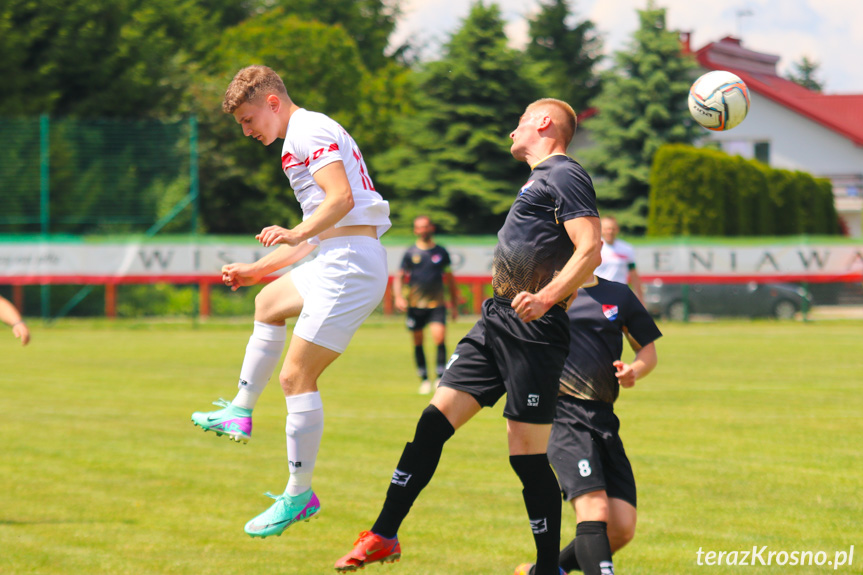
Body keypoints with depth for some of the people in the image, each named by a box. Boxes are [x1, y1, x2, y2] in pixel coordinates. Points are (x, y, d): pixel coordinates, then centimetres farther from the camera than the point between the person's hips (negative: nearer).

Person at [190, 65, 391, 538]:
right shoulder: (307, 136, 25)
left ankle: (299, 495, -10)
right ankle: (240, 414, 38)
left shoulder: (309, 131, -7)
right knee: (268, 303, 33)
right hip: (335, 260, 11)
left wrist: (296, 233, -35)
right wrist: (255, 270, 30)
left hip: (350, 264, -11)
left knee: (296, 376, -13)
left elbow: (341, 198, -23)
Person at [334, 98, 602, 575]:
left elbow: (590, 251, -19)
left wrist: (545, 298, -31)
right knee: (434, 419, 3)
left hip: (533, 331, -9)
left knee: (527, 452, -8)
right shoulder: (538, 180, 24)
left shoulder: (565, 176, -7)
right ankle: (383, 536, 6)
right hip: (495, 322, 9)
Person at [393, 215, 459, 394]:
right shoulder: (410, 253, 4)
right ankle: (424, 379, 17)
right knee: (418, 342, 4)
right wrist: (398, 296, -13)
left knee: (439, 336, -18)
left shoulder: (441, 252, 7)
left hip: (436, 304, -1)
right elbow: (399, 277, 5)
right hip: (415, 305, 1)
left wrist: (454, 304, 15)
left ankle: (440, 377, -11)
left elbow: (450, 278, 15)